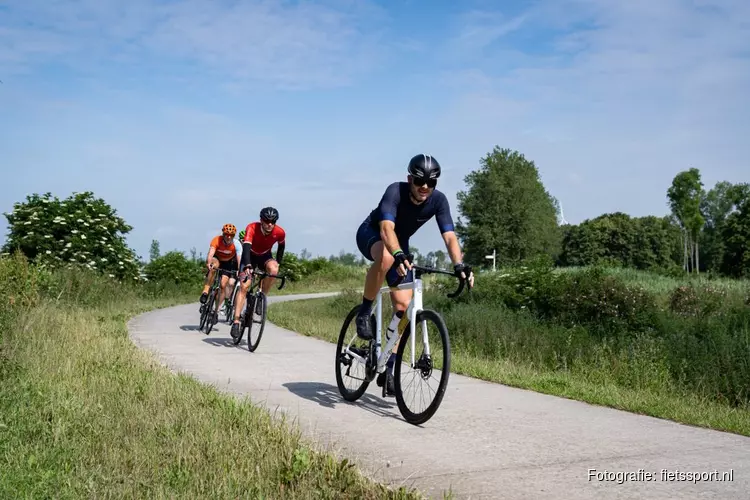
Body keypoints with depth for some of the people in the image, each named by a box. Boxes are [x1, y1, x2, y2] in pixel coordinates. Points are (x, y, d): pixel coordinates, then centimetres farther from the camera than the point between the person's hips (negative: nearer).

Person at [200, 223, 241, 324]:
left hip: (229, 263, 1)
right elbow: (211, 253, -43)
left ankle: (216, 311, 0)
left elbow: (239, 258, -38)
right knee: (214, 265, -37)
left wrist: (240, 270, -55)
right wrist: (209, 263, -63)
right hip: (217, 259, 0)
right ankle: (205, 291, -33)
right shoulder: (216, 240, -30)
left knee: (223, 285, -15)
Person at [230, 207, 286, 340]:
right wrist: (247, 266, -60)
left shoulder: (280, 232, -24)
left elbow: (281, 246, 0)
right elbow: (246, 247, -46)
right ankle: (236, 321, -15)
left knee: (273, 269, -33)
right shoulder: (252, 228, -33)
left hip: (265, 256, 2)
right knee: (244, 286, -15)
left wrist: (278, 262, 0)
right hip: (250, 256, -2)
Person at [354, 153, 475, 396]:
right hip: (371, 234, -4)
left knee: (404, 306, -7)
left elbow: (449, 236, -29)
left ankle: (389, 368, 3)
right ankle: (364, 312, -22)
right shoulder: (395, 191, -33)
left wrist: (459, 265, -47)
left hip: (400, 243, 4)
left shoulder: (438, 200, -22)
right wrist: (398, 255, -65)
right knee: (386, 257, -43)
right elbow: (387, 228, -47)